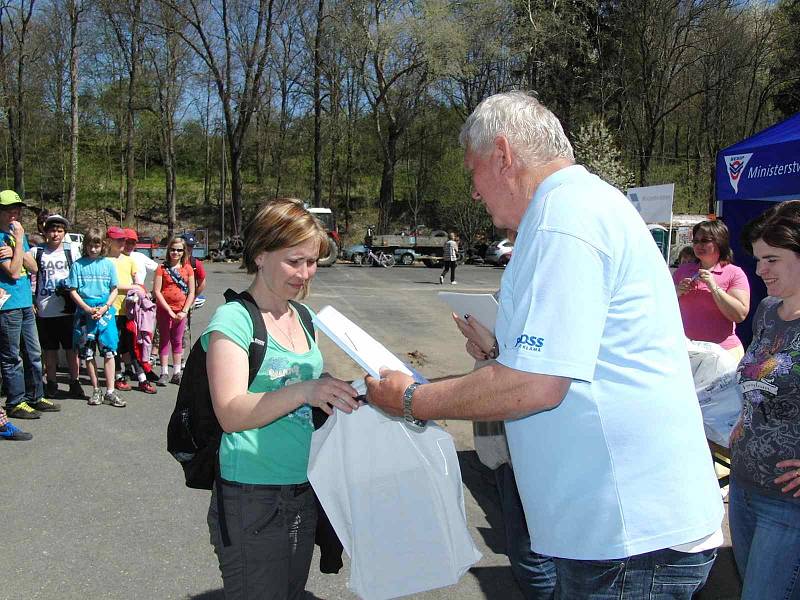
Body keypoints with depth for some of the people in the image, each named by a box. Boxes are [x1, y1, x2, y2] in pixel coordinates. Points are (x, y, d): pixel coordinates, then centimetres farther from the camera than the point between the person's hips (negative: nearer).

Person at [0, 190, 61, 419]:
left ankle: (35, 396, 27)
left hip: (25, 304, 8)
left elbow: (33, 267, 6)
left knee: (33, 353, 15)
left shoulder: (18, 234, 12)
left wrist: (18, 249, -10)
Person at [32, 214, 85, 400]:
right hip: (44, 311, 0)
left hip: (68, 310, 0)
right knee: (49, 349, 9)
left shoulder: (72, 253, 6)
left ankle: (74, 383, 12)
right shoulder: (36, 252, 4)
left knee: (72, 348, 3)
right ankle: (51, 384, 21)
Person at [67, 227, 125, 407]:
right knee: (88, 354, 5)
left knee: (109, 352, -3)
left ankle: (110, 392, 2)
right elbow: (73, 291, 1)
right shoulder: (78, 265, 2)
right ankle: (96, 390, 17)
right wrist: (87, 308, -11)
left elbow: (114, 290, 5)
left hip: (106, 313, 0)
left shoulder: (108, 264, 4)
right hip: (84, 314, 0)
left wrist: (104, 308, -9)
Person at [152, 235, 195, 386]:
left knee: (177, 341, 10)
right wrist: (170, 311, -14)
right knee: (164, 340, 4)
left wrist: (184, 311, -9)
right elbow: (156, 292, -9)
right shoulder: (162, 268, -5)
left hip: (181, 311, 2)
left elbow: (191, 292, 1)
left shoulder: (188, 269, 2)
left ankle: (176, 373, 17)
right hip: (164, 309, -2)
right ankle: (164, 373, 9)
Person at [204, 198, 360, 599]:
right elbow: (230, 413, -23)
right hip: (251, 499, -7)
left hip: (303, 492, 7)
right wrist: (304, 391, -35)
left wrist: (343, 391, 1)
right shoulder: (233, 319, -13)